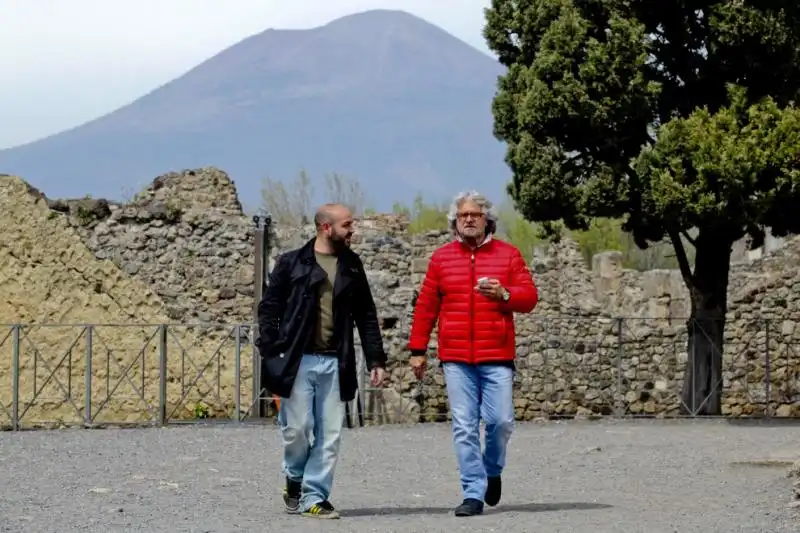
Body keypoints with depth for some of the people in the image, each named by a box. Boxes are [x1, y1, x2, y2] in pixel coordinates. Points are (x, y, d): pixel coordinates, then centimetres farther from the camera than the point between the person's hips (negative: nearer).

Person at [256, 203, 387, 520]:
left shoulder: (352, 266, 12)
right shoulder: (292, 263, 2)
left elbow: (366, 315, 14)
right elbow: (268, 310, 2)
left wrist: (375, 359, 7)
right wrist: (270, 354, -9)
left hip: (335, 363, 3)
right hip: (297, 361, -3)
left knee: (330, 435, 0)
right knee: (297, 429, -5)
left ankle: (314, 497, 6)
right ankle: (295, 480, 20)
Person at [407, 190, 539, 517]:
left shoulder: (508, 255, 7)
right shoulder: (441, 258, 10)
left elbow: (529, 298, 3)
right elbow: (426, 307, 11)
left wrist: (504, 294, -17)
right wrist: (418, 349, 9)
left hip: (497, 357, -1)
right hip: (455, 358, 1)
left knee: (501, 421, -6)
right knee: (464, 427, -3)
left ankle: (492, 472, 23)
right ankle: (473, 494, 1)